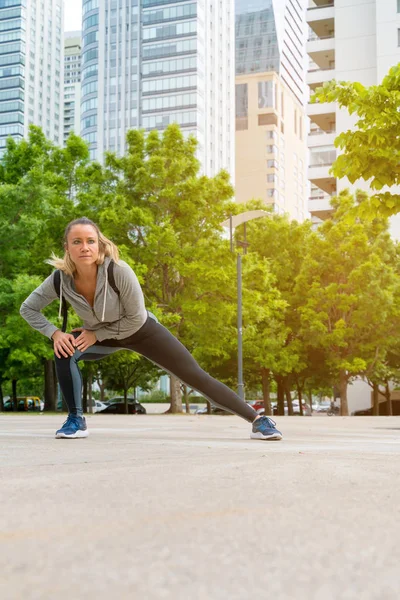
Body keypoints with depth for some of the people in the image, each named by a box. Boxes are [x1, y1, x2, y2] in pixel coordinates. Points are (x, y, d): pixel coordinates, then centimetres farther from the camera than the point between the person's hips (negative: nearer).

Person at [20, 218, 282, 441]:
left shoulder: (118, 270, -36)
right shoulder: (61, 279, -25)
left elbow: (136, 318, -26)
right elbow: (28, 308, -9)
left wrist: (96, 334, -24)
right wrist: (55, 333, -23)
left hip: (140, 330, -3)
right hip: (100, 334, 3)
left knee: (197, 377, -6)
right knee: (65, 352, -26)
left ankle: (257, 420, 1)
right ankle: (76, 420, -8)